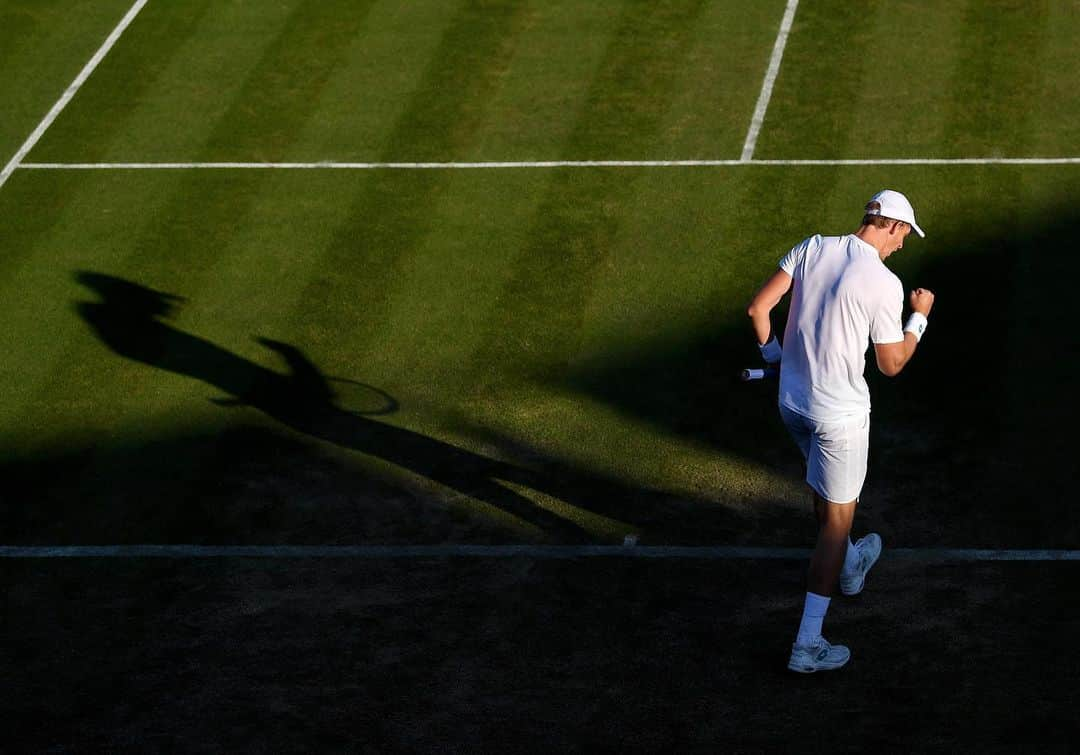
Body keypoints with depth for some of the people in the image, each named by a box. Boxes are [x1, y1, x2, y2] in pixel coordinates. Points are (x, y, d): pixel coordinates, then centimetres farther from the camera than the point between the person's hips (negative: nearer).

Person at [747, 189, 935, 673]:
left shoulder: (812, 248, -2)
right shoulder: (884, 284, -17)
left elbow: (758, 308, -1)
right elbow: (892, 364, -9)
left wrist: (775, 355, 14)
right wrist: (919, 317, 6)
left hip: (792, 401, 7)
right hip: (840, 414, -7)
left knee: (825, 493, 31)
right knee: (838, 517, 2)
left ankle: (849, 568, 57)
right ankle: (807, 644, -1)